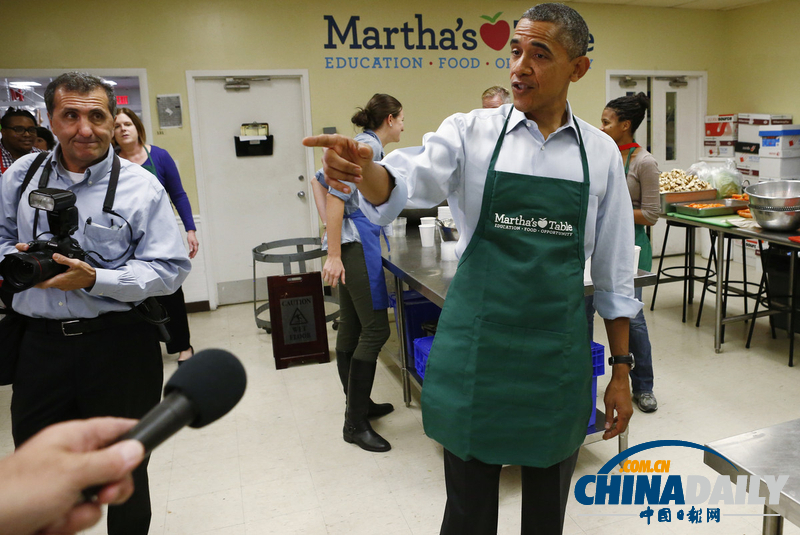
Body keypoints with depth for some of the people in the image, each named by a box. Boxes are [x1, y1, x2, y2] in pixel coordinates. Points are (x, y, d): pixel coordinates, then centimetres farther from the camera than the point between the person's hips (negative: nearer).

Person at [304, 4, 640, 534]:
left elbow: (614, 276, 5)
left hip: (558, 356, 2)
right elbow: (404, 184, -19)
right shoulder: (472, 132, -2)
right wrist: (364, 168, -42)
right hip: (476, 348, -1)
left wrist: (621, 370, 6)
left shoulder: (601, 152, 2)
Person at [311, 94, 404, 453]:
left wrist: (331, 230, 15)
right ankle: (355, 423, -3)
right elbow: (336, 195, -20)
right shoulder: (368, 147, -11)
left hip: (351, 240, 10)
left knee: (351, 329, 14)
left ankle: (359, 404, 26)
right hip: (356, 243, -10)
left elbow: (320, 182, 23)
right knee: (375, 330, -9)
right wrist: (333, 255, -21)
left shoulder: (365, 145, 18)